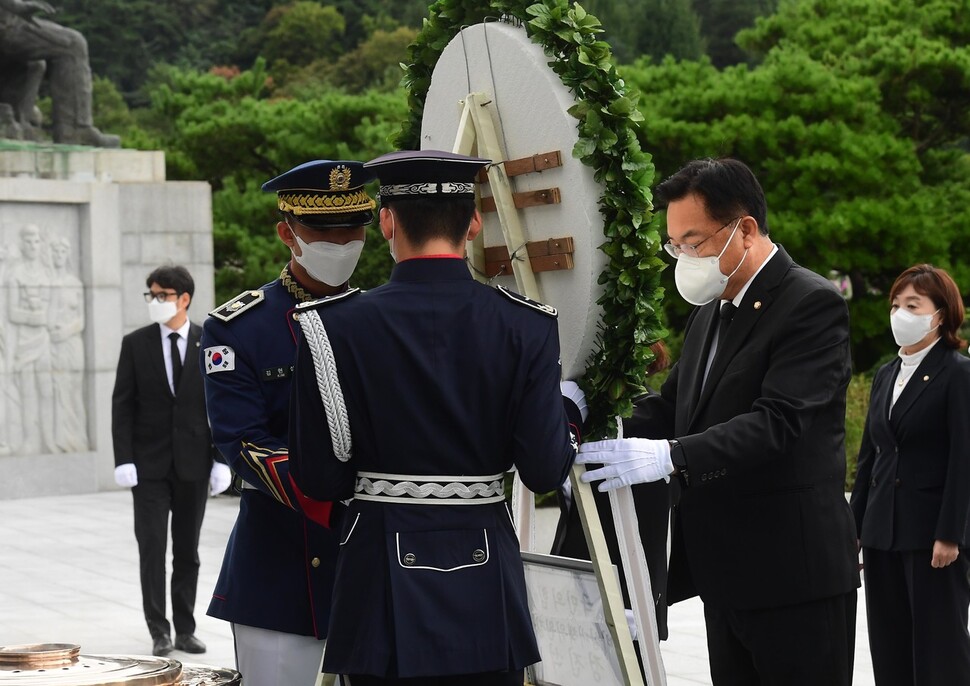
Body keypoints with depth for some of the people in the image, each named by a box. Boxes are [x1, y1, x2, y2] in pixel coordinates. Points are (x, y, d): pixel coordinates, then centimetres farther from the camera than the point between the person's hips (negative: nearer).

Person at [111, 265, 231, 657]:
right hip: (149, 464, 0)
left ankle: (185, 631, 15)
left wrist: (221, 460, -3)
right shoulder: (136, 344, 2)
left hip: (193, 463, 0)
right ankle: (159, 631, 3)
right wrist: (123, 460, -8)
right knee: (152, 548, -3)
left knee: (188, 551, 7)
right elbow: (122, 406, 0)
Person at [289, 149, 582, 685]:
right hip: (487, 587, 1)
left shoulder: (335, 327, -8)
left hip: (384, 580, -1)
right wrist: (568, 412, 13)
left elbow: (318, 479, -6)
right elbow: (545, 470, -7)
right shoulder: (526, 325, -5)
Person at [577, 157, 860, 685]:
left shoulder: (812, 304, -12)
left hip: (795, 578, -8)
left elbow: (777, 423, -23)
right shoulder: (710, 311, 17)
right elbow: (671, 405, 12)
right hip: (725, 575, 8)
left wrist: (667, 457, -34)